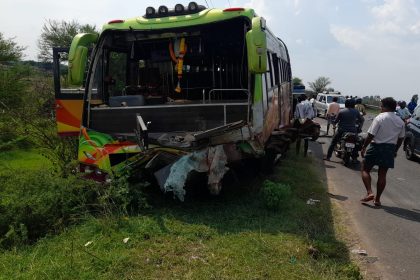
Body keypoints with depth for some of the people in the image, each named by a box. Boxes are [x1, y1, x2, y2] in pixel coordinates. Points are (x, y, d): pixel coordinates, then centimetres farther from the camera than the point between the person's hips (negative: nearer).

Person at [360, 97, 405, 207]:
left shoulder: (380, 118, -13)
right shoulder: (400, 122, 6)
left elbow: (371, 135, -14)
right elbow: (401, 138, 12)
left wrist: (364, 147, -5)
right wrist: (395, 150, 23)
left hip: (377, 146, -5)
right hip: (390, 149, 5)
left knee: (365, 169, 8)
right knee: (382, 174, 10)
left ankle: (369, 192, -7)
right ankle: (377, 199, 16)